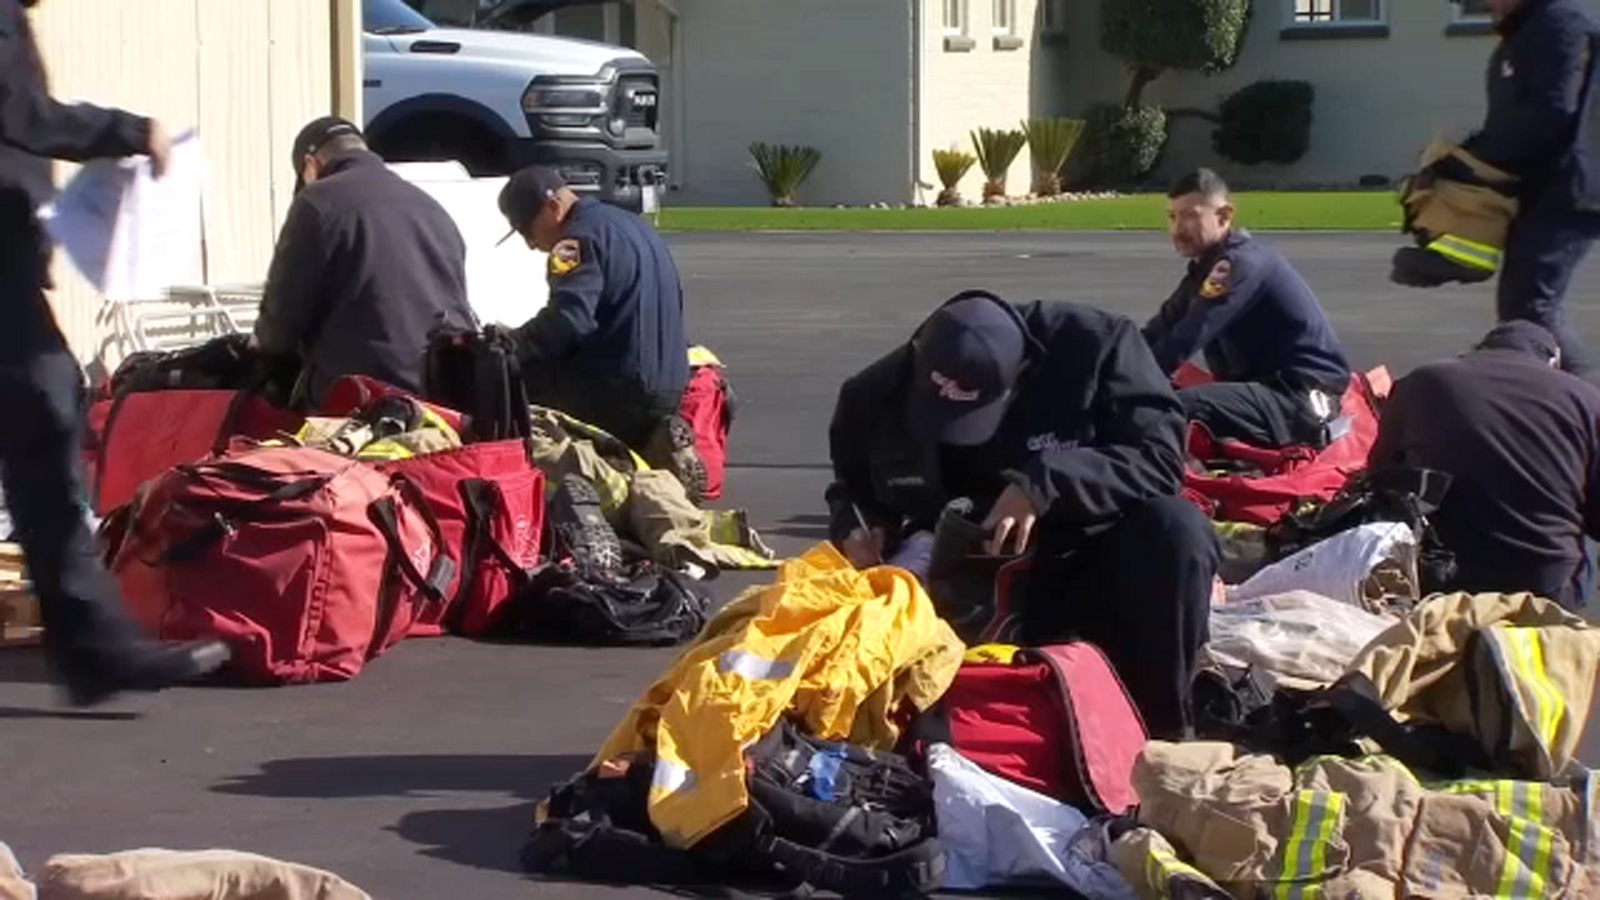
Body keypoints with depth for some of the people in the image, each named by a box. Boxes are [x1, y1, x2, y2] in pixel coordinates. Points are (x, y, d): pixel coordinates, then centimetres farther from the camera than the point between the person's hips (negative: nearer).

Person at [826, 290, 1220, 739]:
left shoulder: (1093, 344, -17)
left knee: (1176, 529, -33)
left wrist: (1046, 483, -36)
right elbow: (852, 489, 14)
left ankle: (1159, 738, -22)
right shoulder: (875, 396, -6)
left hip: (1083, 570, -2)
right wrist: (856, 527, -11)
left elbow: (1159, 457, -23)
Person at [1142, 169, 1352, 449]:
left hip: (1303, 398, -10)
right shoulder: (1209, 265, 15)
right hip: (1271, 387, 10)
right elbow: (1159, 330, 12)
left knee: (1180, 406, -30)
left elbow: (1182, 342, -24)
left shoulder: (1242, 264, -16)